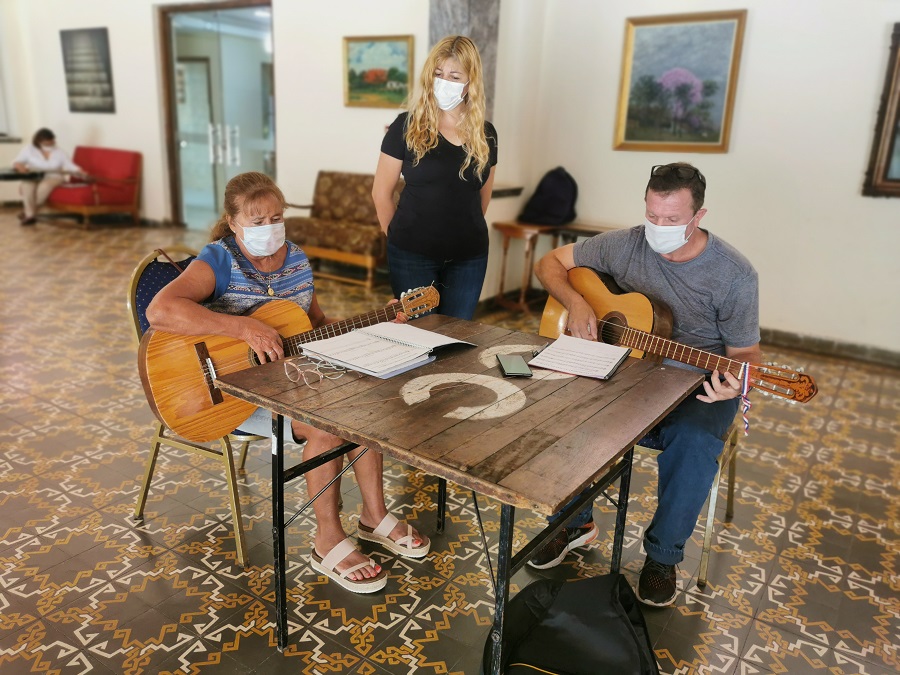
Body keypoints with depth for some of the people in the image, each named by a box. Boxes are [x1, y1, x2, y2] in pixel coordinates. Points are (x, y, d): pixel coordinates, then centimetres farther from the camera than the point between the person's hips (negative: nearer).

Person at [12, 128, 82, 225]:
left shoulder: (59, 153, 8)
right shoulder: (28, 149, 7)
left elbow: (69, 166, 1)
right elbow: (16, 162, 7)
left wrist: (80, 172, -20)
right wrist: (20, 166, -18)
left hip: (53, 177, -1)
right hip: (32, 177, 1)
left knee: (45, 185, -37)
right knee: (27, 186, -35)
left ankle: (27, 211, -22)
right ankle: (30, 215, -35)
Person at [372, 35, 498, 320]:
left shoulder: (485, 134, 5)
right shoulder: (407, 126, -5)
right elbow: (381, 192, -1)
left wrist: (461, 230, 14)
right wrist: (400, 237, 5)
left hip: (469, 257, 3)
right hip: (412, 256, -3)